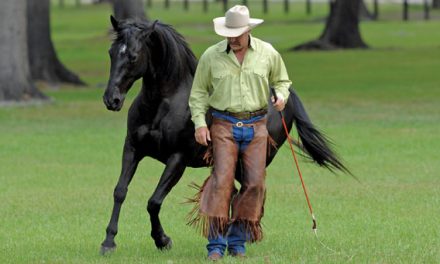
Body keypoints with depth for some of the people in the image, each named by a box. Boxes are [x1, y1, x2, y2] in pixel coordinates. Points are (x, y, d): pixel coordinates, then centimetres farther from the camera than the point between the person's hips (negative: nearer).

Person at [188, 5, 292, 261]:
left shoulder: (268, 54, 2)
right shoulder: (211, 56, -1)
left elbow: (282, 80, 17)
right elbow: (198, 93, 5)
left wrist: (282, 95, -6)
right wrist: (199, 123, -6)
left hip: (256, 126, 2)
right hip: (224, 125, -2)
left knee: (254, 182, -1)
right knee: (222, 179, -13)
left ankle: (238, 241, 10)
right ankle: (216, 243, -13)